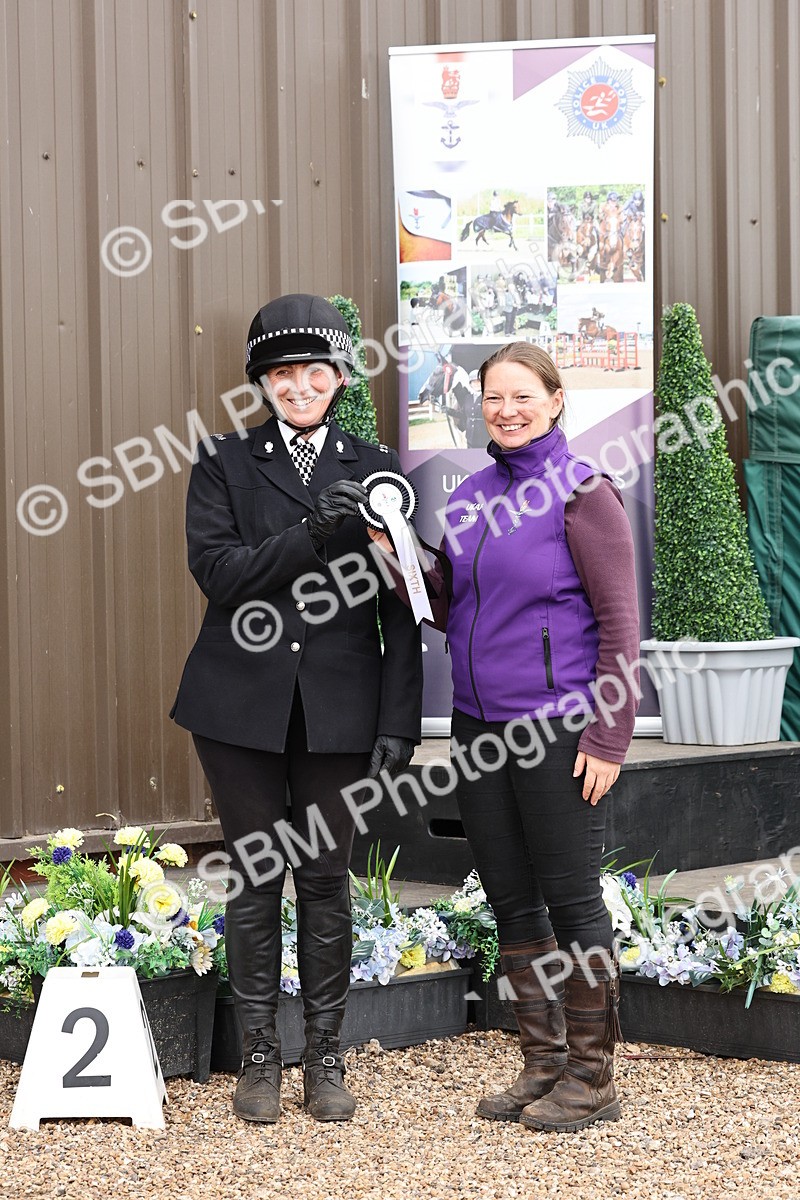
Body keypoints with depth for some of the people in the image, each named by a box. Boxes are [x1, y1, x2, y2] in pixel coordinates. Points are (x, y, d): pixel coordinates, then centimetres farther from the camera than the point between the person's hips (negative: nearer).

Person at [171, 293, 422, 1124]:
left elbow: (400, 606, 3)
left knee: (326, 879, 6)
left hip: (338, 706, 0)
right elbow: (216, 569, -9)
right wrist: (311, 534, -21)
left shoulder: (374, 471, 6)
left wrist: (399, 721, -3)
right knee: (255, 878, 5)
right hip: (243, 705, 0)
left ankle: (325, 1056, 17)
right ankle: (259, 1056, 15)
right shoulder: (223, 464, 5)